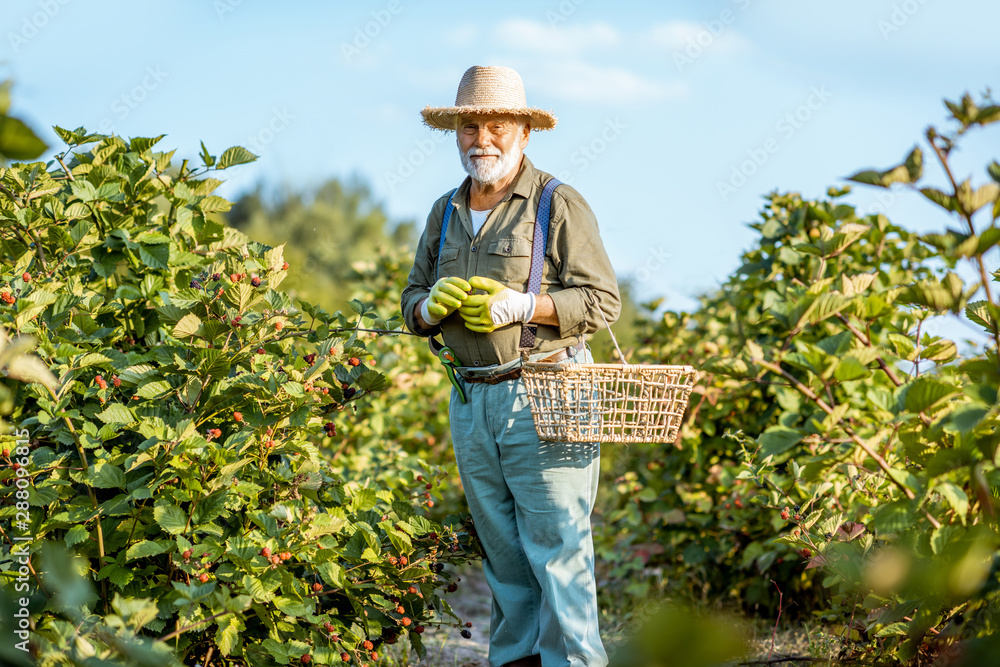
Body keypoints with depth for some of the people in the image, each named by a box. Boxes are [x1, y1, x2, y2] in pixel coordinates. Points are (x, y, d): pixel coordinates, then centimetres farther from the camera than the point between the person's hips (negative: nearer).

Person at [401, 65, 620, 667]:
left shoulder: (560, 205, -4)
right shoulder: (444, 213, 16)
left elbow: (603, 300, -8)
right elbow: (413, 298, 20)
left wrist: (520, 306, -19)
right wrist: (429, 306, -4)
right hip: (471, 401, 6)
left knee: (557, 547, -6)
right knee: (501, 550, 11)